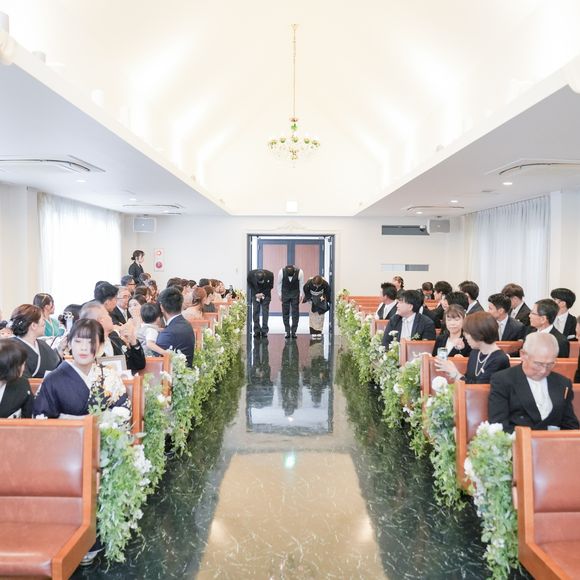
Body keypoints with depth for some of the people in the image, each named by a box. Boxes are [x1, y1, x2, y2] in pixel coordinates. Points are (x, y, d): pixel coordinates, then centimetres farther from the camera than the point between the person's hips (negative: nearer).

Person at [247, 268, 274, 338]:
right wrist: (256, 294, -12)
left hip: (265, 294, -1)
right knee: (255, 311, -5)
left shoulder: (270, 275, -24)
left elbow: (270, 286, -7)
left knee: (265, 311, -7)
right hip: (255, 294, 1)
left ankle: (264, 331, -4)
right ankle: (257, 331, 1)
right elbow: (250, 285, -5)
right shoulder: (250, 274, -22)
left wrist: (263, 293, -14)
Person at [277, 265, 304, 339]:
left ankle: (293, 331, 2)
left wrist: (301, 295, -5)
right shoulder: (281, 272, -23)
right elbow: (279, 283, -6)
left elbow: (301, 284, -8)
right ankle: (287, 331, 5)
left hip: (295, 293, 0)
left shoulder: (299, 272, -24)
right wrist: (280, 294, -2)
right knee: (285, 313, -1)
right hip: (285, 293, 0)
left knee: (295, 313, -3)